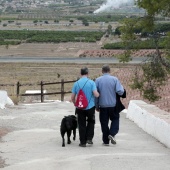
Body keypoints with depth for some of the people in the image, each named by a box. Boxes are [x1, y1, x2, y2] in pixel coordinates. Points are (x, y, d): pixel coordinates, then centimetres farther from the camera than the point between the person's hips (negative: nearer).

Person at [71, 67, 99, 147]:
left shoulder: (76, 83, -1)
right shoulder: (91, 82, -8)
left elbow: (72, 98, 1)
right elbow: (96, 95, -16)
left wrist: (75, 104, 21)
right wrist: (98, 93, 8)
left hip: (80, 108, 1)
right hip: (90, 107, -1)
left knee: (82, 125, 9)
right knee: (90, 122, 20)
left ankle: (83, 142, 11)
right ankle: (89, 138, 11)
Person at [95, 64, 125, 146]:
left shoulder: (98, 80, -2)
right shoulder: (115, 79, -6)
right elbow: (120, 92, -12)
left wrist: (96, 106, 8)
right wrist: (122, 88, 11)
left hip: (103, 105, 1)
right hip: (113, 105, -1)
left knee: (104, 123, 8)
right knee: (115, 119, 18)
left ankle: (106, 141, 11)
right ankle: (112, 134, -4)